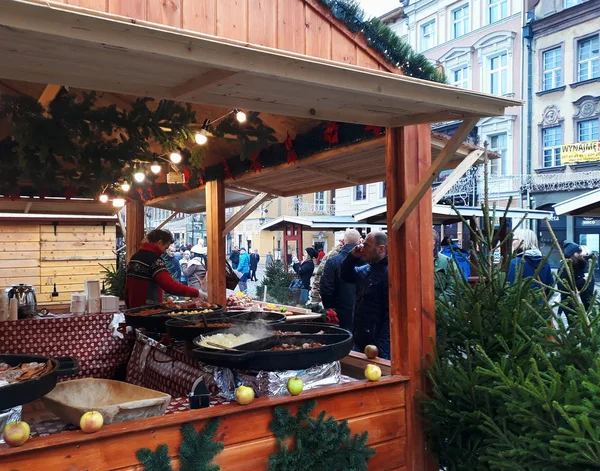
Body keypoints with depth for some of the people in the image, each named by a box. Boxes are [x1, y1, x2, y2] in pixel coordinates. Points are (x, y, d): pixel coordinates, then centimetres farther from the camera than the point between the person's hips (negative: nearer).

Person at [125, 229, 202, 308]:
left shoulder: (135, 256, 11)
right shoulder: (154, 259, -17)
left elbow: (127, 286, 18)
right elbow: (170, 285, -29)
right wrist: (196, 293, -26)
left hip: (134, 308, 9)